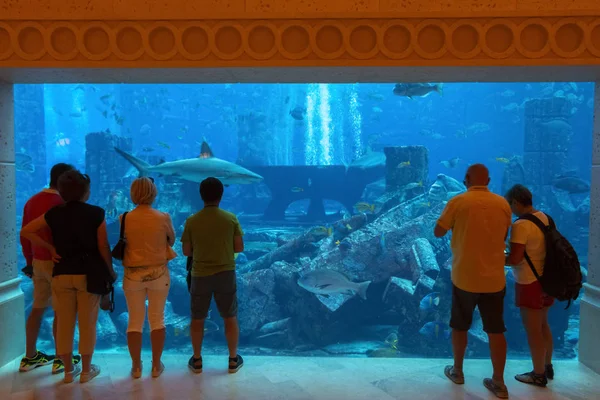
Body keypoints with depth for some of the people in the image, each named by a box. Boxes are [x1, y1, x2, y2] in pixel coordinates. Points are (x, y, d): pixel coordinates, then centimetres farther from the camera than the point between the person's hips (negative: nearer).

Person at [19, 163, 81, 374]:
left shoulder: (32, 201, 8)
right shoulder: (60, 203, -17)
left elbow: (24, 236, 13)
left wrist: (29, 261, 20)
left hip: (38, 261, 8)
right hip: (58, 262, -8)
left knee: (37, 309, 15)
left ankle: (30, 357, 25)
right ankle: (60, 359, 11)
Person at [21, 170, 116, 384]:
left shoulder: (54, 213, 1)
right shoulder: (96, 213, -9)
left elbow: (26, 231, 5)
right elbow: (103, 247, -9)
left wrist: (50, 248, 5)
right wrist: (110, 270, 4)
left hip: (61, 274, 3)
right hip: (88, 274, -3)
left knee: (64, 324, 13)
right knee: (87, 324, 8)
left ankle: (68, 370, 24)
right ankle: (86, 370, 18)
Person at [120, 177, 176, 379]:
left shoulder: (125, 219, -7)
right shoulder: (163, 218, -11)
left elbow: (124, 242, 5)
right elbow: (171, 240, 3)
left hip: (133, 274, 1)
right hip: (159, 273, -1)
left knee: (135, 321, 13)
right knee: (157, 320, 12)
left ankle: (136, 367, 21)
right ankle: (156, 365, 20)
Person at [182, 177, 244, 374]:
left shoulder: (191, 221, -7)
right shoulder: (230, 218, -9)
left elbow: (186, 251, -1)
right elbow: (239, 248, -5)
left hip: (200, 275, 1)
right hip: (225, 274, 0)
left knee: (197, 319, 15)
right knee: (230, 318, 13)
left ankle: (197, 360, 26)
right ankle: (233, 359, 22)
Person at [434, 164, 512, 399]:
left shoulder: (458, 202, -10)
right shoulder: (503, 204, 0)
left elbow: (438, 232, 0)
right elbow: (503, 237, 14)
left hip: (464, 277, -2)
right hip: (494, 278, 2)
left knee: (459, 327, 16)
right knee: (496, 331, 11)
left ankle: (457, 372, 31)